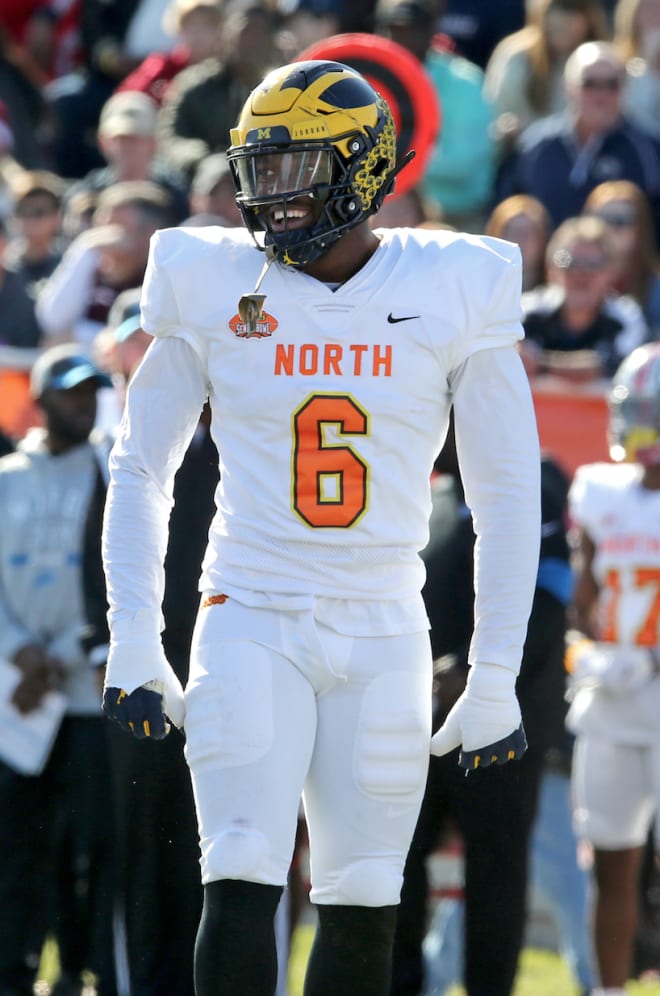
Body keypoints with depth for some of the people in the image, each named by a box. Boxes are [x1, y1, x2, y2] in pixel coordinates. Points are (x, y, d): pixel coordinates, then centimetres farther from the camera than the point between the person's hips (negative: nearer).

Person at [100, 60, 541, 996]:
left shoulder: (454, 293, -2)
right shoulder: (213, 286, 0)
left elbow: (508, 494, 4)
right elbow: (139, 469, 10)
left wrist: (496, 676, 1)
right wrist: (133, 643, 2)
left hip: (382, 637, 1)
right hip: (252, 626, -1)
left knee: (362, 910, 2)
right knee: (241, 888, -13)